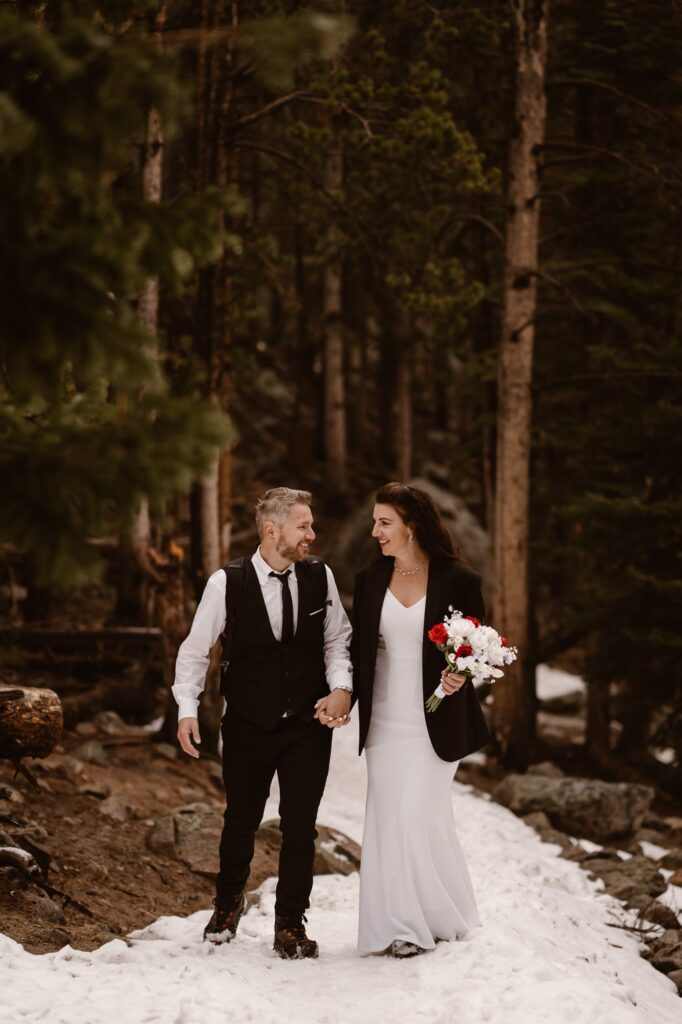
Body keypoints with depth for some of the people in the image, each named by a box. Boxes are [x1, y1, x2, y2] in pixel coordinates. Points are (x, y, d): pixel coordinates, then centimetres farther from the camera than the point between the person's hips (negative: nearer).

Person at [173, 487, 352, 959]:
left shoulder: (320, 577, -5)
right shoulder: (226, 583, -12)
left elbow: (337, 640, 5)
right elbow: (196, 650, -4)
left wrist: (341, 687, -12)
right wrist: (188, 709, -13)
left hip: (309, 725, 1)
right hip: (247, 726, -1)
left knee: (300, 826, 0)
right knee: (241, 820, 14)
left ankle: (291, 925, 14)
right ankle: (228, 903, 41)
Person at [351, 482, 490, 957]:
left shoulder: (458, 579, -7)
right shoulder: (370, 580, 5)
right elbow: (358, 649, 10)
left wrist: (461, 677, -20)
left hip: (435, 722, -4)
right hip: (384, 721, 4)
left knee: (416, 817, -5)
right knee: (388, 820, 5)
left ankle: (419, 923, 10)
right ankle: (397, 923, 15)